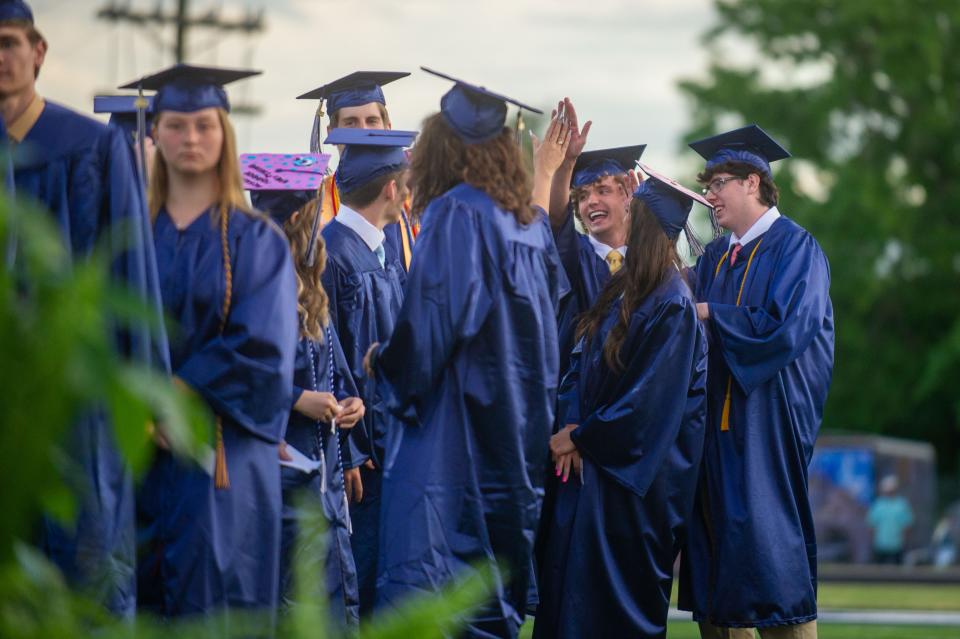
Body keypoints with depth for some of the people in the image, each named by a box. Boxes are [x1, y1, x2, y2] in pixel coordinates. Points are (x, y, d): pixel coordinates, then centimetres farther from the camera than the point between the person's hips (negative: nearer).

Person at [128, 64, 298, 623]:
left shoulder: (257, 241, 3)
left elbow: (262, 350, -7)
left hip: (221, 457, -3)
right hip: (135, 450, 3)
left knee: (207, 604, -10)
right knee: (138, 602, 0)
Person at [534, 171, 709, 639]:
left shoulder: (671, 307, -18)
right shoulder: (624, 288, 8)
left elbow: (647, 402, -20)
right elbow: (584, 362, 11)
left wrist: (580, 437, -11)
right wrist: (571, 425, -5)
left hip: (630, 478, -8)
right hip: (590, 461, 8)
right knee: (569, 593, 9)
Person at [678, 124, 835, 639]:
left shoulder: (794, 248, -6)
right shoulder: (715, 257, 16)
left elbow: (788, 328, -18)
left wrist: (710, 315, -12)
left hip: (766, 423, -7)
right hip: (718, 419, 7)